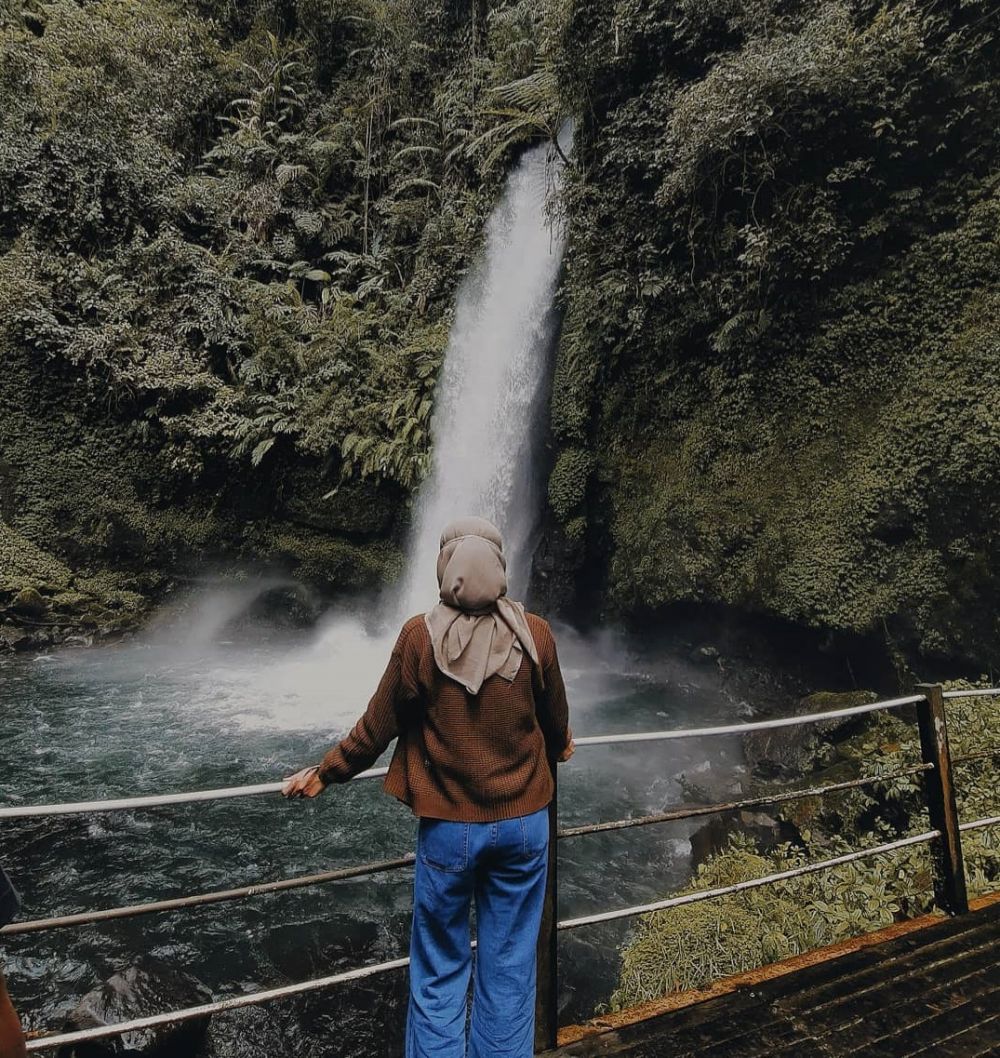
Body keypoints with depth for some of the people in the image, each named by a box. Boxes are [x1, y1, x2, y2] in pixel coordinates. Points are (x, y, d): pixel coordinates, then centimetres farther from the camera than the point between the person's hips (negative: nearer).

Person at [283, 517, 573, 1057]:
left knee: (438, 975, 17)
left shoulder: (420, 636, -15)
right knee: (509, 969, 17)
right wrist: (557, 750, 26)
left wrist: (322, 774, 9)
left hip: (448, 825, -1)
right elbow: (556, 722, 3)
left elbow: (377, 727, -7)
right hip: (523, 820, 2)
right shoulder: (533, 633, -10)